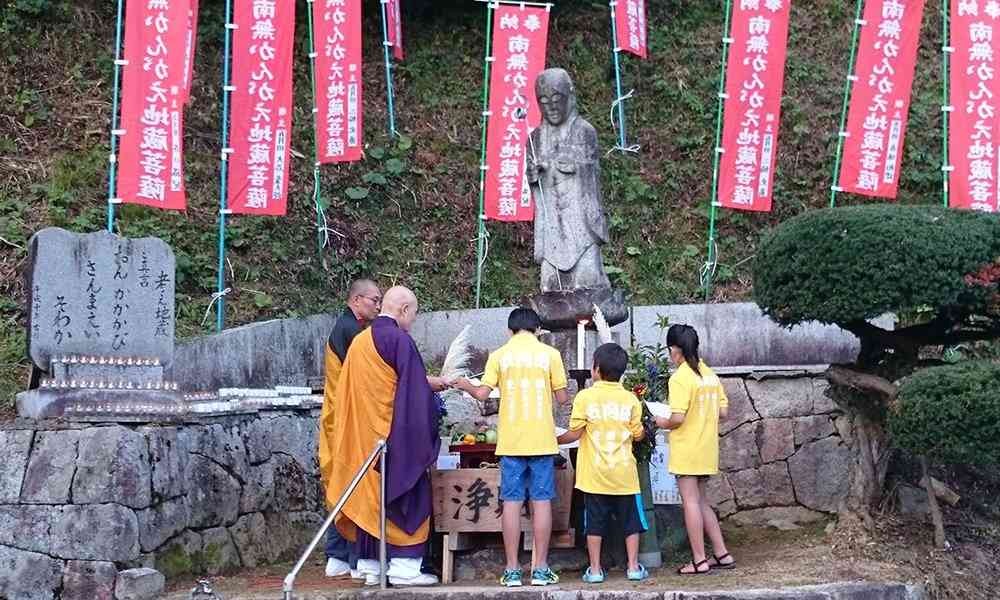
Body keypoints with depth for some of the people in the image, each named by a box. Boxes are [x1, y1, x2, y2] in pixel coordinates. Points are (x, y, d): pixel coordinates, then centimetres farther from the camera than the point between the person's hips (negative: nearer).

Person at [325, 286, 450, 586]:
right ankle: (404, 566, -3)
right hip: (396, 434, -8)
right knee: (404, 496, -1)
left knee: (369, 496, 11)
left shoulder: (359, 341, 11)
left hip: (363, 434, 8)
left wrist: (426, 382, 24)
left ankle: (371, 565, 13)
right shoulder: (399, 339, -13)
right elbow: (413, 392, -15)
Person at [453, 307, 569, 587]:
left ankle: (512, 570, 4)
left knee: (512, 502, 3)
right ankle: (540, 569, 5)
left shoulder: (499, 355, 2)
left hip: (510, 440, 1)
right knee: (541, 502, 4)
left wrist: (465, 386, 19)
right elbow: (561, 397, 2)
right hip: (542, 439, -1)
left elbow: (482, 394, -1)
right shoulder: (550, 354, 1)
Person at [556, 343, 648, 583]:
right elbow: (638, 435, 2)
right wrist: (646, 429, 24)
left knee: (595, 522, 6)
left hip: (594, 473, -1)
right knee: (630, 520, 11)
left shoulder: (584, 397, -7)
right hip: (624, 473, 1)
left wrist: (555, 440, 12)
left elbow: (575, 433, -6)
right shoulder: (630, 399, -2)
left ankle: (595, 569, 8)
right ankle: (633, 567, 12)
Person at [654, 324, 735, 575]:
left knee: (691, 502, 0)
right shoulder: (710, 374, 7)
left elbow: (678, 418, -21)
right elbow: (723, 412, 9)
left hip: (687, 451, -8)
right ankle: (722, 554, 17)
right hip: (707, 450, 8)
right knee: (701, 502, 17)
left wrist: (664, 423, -2)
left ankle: (699, 561, 2)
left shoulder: (680, 378, -16)